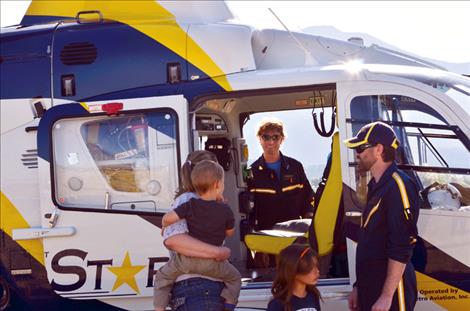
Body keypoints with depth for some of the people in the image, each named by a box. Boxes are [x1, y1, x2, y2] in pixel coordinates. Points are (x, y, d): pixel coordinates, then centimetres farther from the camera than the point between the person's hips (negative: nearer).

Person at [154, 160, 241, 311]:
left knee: (163, 276, 21)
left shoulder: (190, 206, -4)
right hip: (212, 263, 0)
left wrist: (165, 227, 12)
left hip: (187, 258, 0)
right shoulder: (225, 210, -6)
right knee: (234, 278, 24)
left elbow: (168, 218, -13)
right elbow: (230, 232, 10)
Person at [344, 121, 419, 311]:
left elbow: (402, 249, -21)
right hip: (371, 287, 9)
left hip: (391, 288, -9)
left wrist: (387, 295, -22)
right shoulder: (376, 186, 15)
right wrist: (359, 287, 20)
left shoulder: (398, 186, -15)